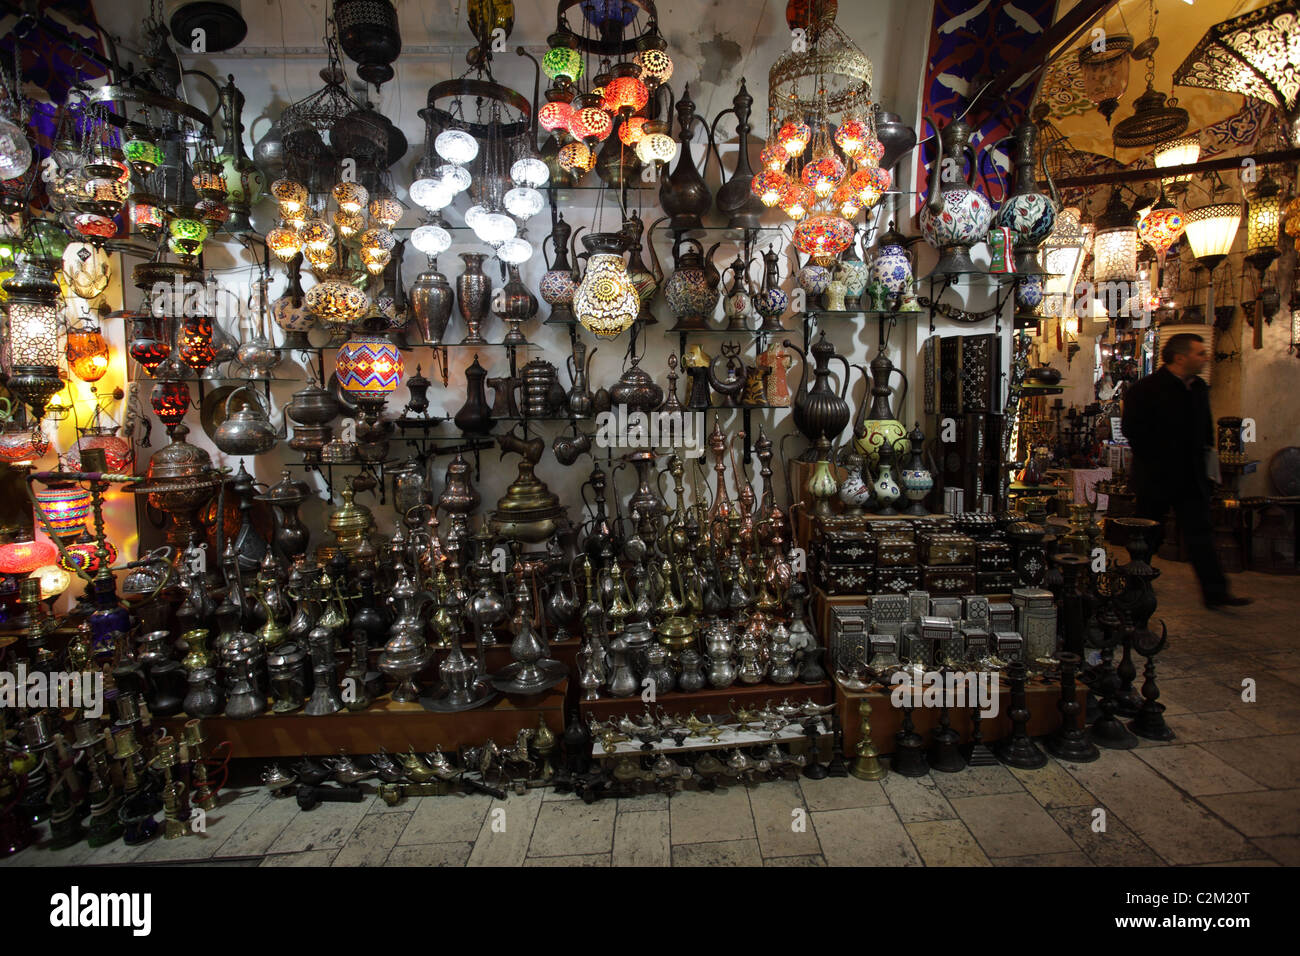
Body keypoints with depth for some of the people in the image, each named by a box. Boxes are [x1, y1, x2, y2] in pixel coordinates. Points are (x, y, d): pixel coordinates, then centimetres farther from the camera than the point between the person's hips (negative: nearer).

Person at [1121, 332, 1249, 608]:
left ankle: (1215, 592, 4)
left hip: (1191, 476, 6)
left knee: (1200, 531, 3)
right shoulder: (1145, 389, -12)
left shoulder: (1199, 387, 10)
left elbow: (1205, 426, 24)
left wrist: (1207, 449, 11)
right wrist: (1156, 458, -14)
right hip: (1156, 477, -6)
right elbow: (1131, 429, -15)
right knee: (1150, 534, 6)